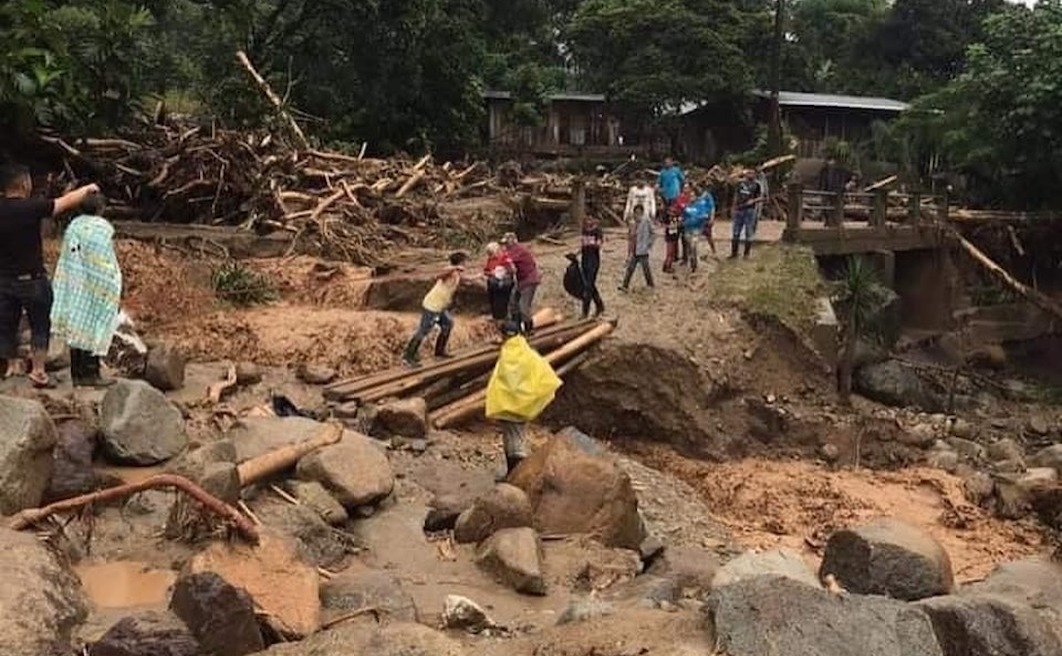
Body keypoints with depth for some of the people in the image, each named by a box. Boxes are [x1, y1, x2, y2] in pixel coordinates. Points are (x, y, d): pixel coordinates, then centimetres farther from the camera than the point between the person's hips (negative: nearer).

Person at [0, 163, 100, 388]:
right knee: (40, 325, 7)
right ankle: (38, 371, 7)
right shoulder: (30, 208, -17)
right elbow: (67, 201, -8)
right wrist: (88, 189, 8)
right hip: (32, 280, -5)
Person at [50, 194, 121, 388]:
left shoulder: (73, 226, 7)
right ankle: (90, 373, 2)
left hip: (73, 287, 7)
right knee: (94, 329, 0)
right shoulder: (102, 229, -15)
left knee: (77, 328, 10)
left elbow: (65, 259, 9)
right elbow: (105, 264, -16)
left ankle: (77, 374, 14)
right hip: (94, 287, -7)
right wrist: (114, 294, -10)